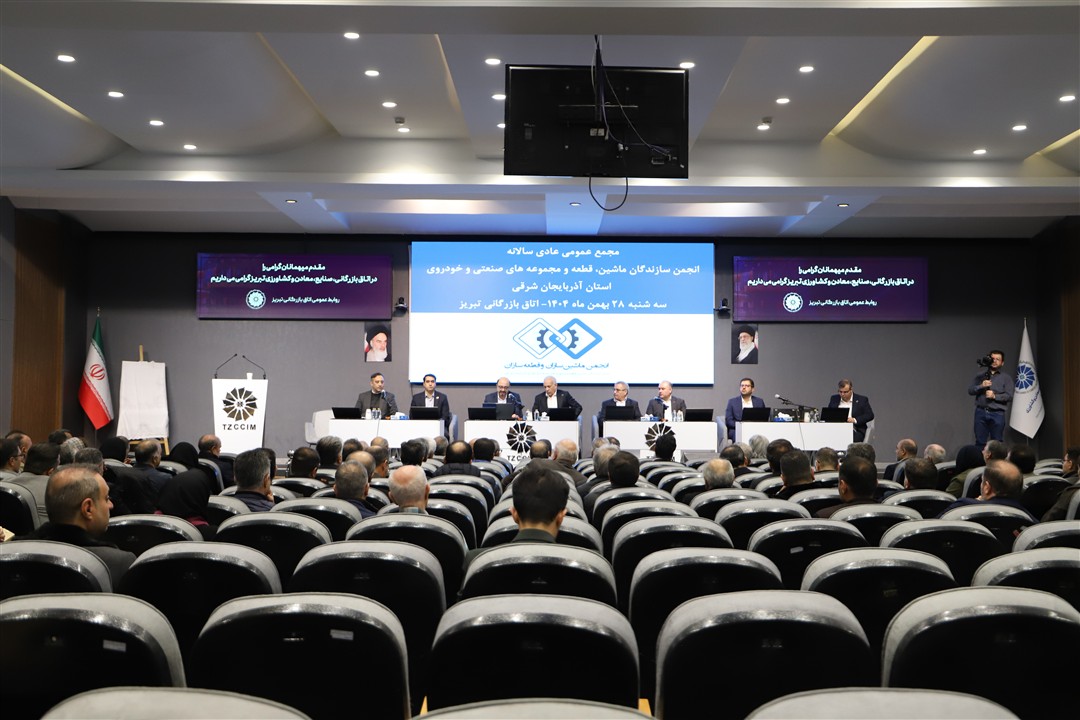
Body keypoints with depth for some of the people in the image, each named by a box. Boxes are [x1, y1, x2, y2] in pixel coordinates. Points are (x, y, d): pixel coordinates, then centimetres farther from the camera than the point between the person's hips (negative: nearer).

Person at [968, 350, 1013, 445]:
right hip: (981, 412, 2)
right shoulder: (980, 376, 14)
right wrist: (981, 386, -12)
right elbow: (970, 390, 5)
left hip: (997, 414, -2)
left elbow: (1009, 396, -2)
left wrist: (994, 396, -16)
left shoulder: (1006, 377, 8)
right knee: (980, 442, 1)